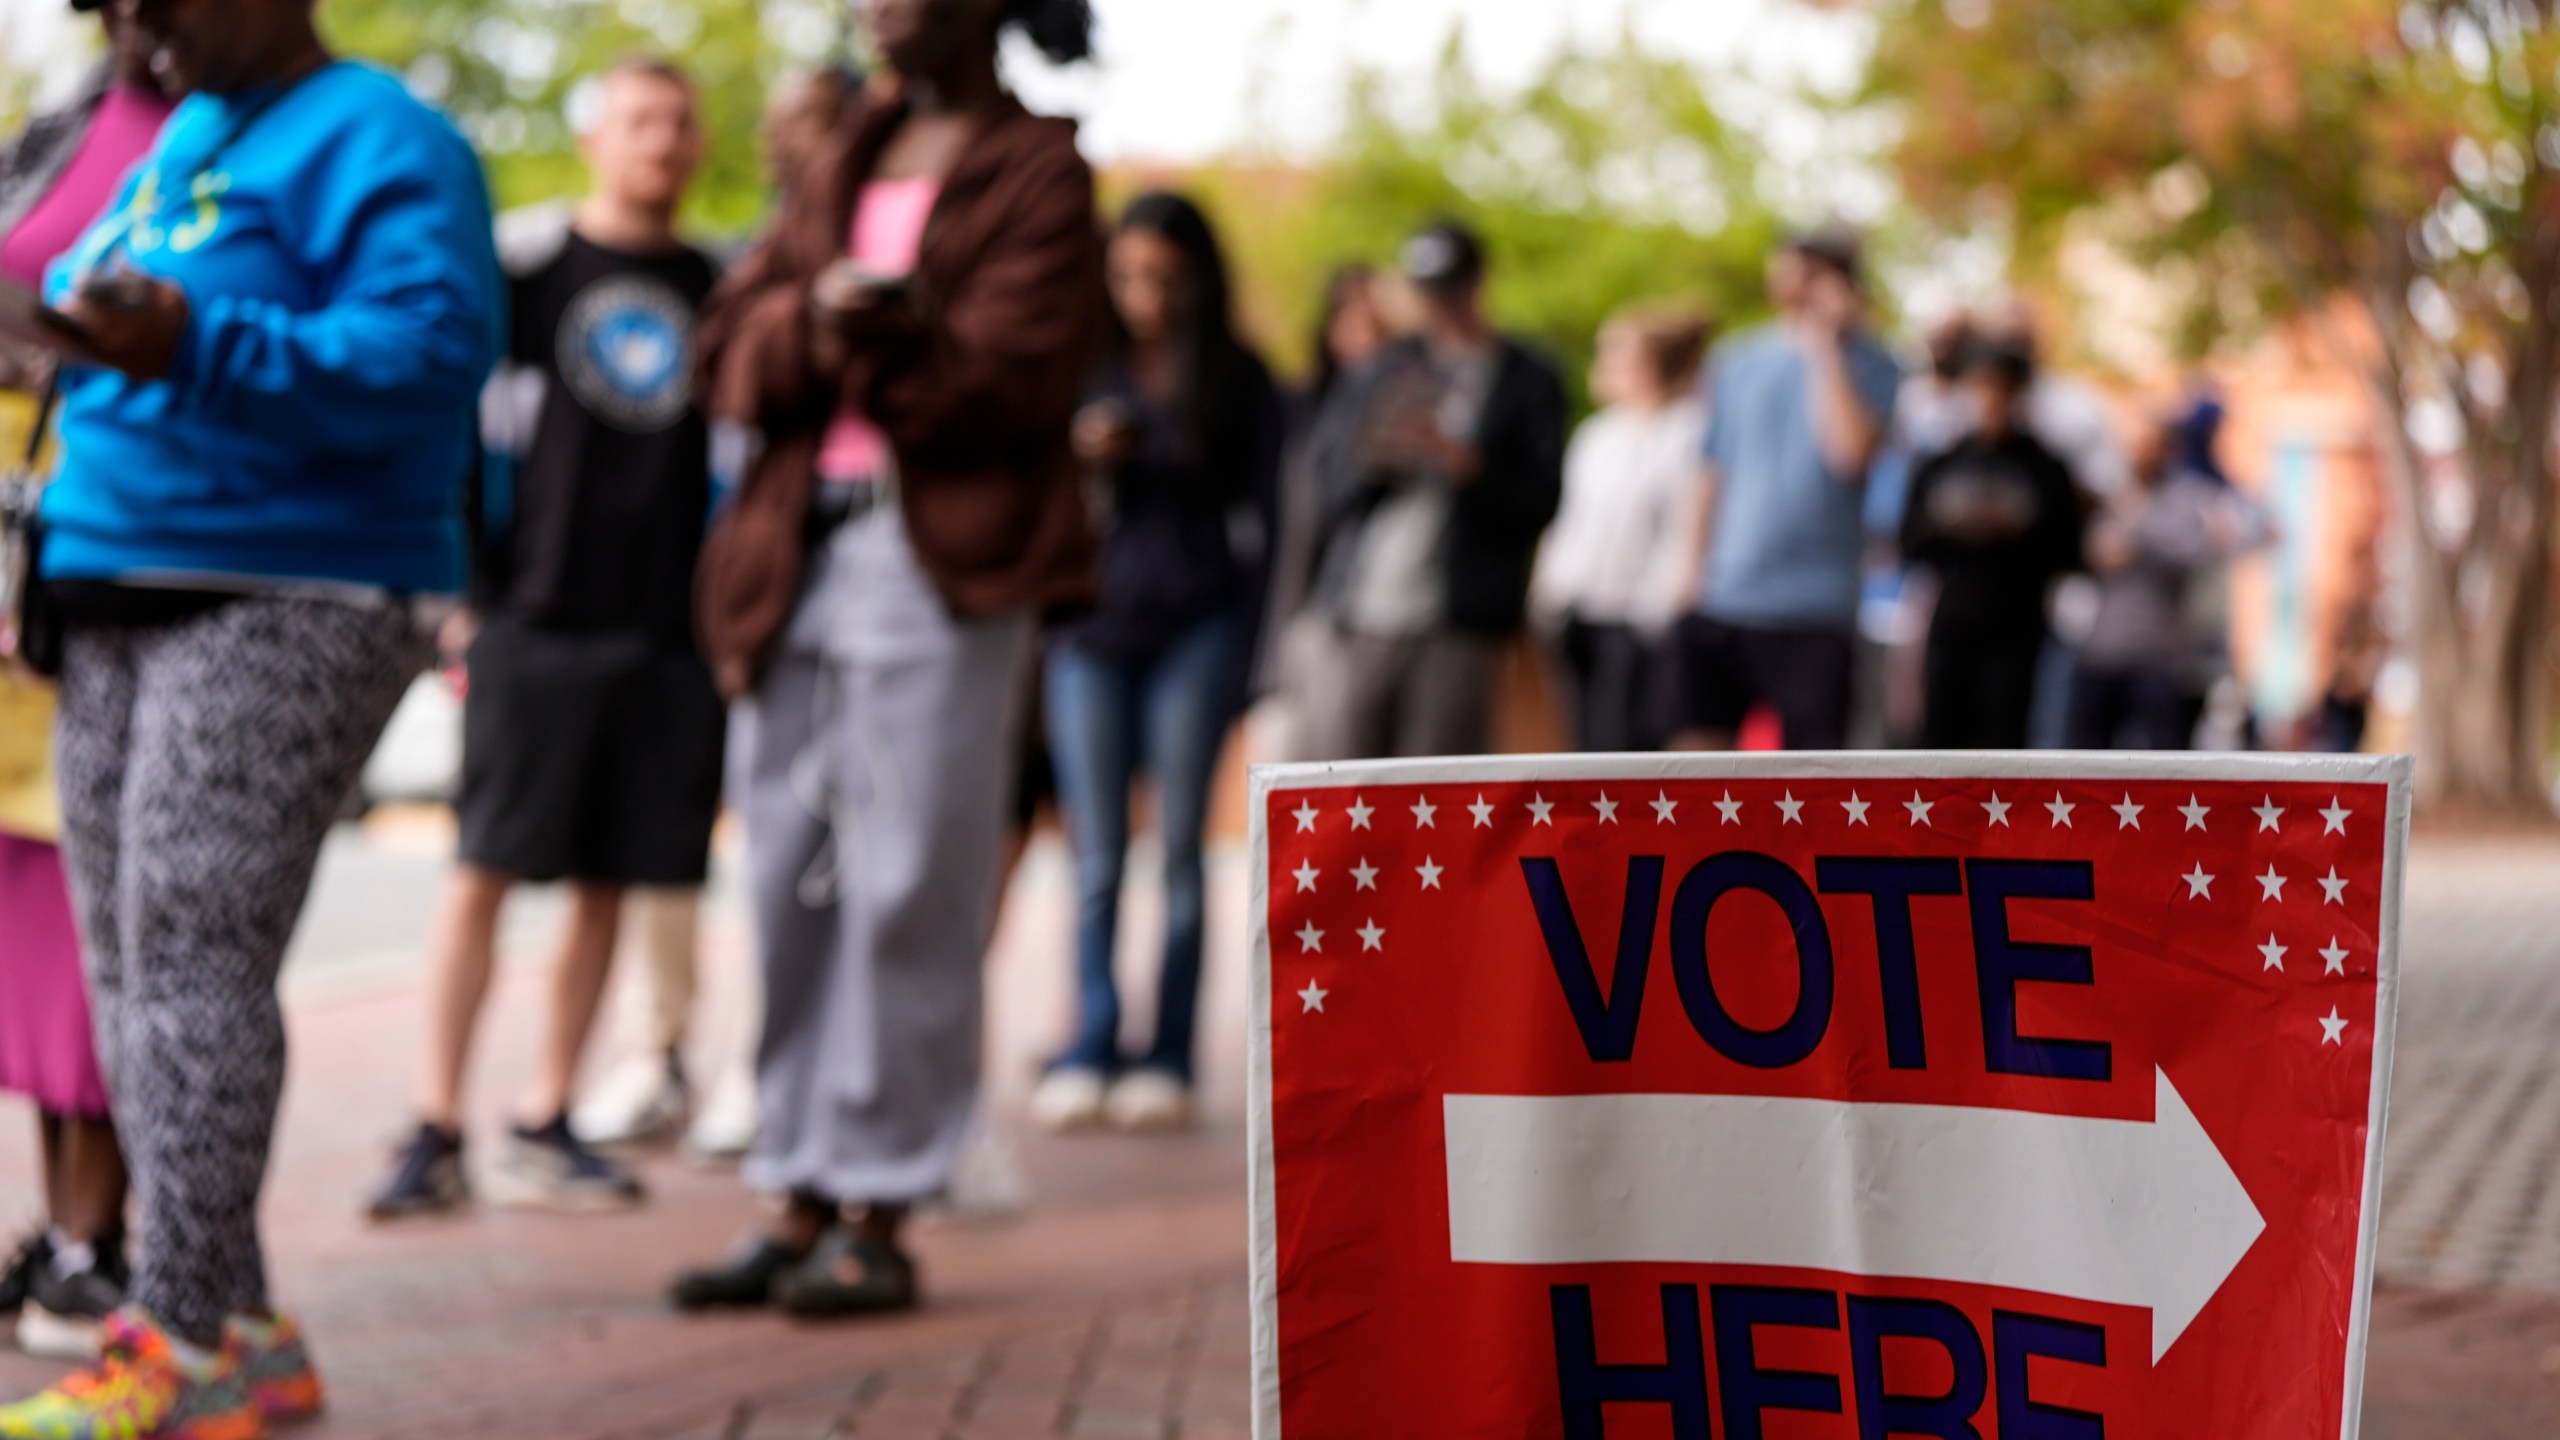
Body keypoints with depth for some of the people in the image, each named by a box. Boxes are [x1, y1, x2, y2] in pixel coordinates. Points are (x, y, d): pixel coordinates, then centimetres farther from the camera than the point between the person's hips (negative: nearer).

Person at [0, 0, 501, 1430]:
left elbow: (429, 352, -20)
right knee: (129, 966, 4)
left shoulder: (376, 142, -6)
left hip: (288, 608, -9)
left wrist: (195, 347, -29)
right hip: (120, 600, 9)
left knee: (191, 953, -15)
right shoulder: (181, 139, 22)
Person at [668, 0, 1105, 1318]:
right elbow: (731, 344, 11)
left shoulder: (1037, 169, 3)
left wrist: (857, 347, -8)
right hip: (796, 554, 7)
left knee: (906, 888, -5)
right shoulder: (845, 164, 22)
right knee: (788, 882, 7)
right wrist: (810, 323, -9)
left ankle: (880, 1217, 1)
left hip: (942, 561, -6)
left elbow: (1016, 372, -9)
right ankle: (799, 1200, 14)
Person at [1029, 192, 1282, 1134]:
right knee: (1096, 858, -2)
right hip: (1090, 632, 1)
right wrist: (1079, 459, -8)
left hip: (1194, 632, -1)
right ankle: (1089, 1055, 0)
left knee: (1180, 852, 0)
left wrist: (1244, 652, 0)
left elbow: (1260, 519, 7)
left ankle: (1167, 1061, 2)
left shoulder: (1238, 381, 8)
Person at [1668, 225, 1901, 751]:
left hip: (1811, 608, -4)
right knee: (1698, 747, 5)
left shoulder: (1867, 365, 0)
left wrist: (1826, 346, -12)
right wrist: (1693, 568, 11)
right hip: (1719, 601, 4)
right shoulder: (1735, 362, 12)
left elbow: (1852, 450, -19)